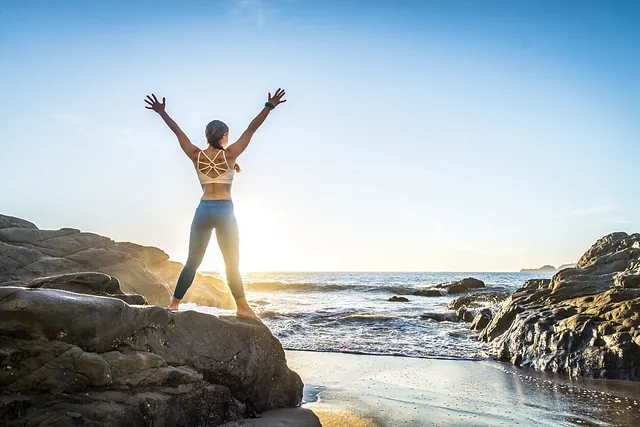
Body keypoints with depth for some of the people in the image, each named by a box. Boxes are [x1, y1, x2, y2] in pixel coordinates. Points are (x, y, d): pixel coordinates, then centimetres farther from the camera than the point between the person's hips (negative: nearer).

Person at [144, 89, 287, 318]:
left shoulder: (196, 155, 5)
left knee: (192, 261, 12)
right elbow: (251, 129, -2)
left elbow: (177, 131, 14)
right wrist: (269, 107, -1)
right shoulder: (229, 154, -3)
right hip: (224, 211, -3)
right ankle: (242, 306, 1)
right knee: (232, 262, 4)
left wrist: (161, 112, 25)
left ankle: (174, 303, 15)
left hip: (203, 210, 3)